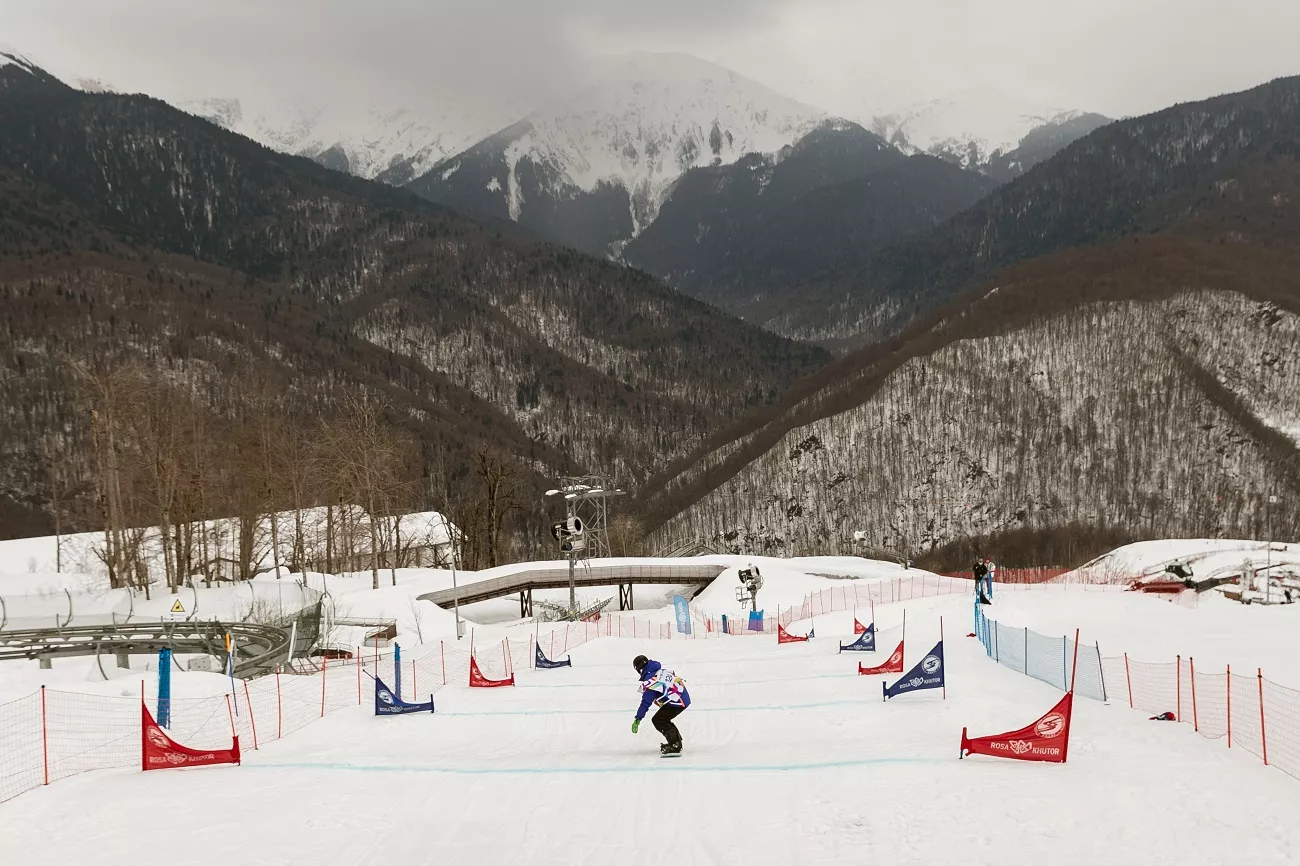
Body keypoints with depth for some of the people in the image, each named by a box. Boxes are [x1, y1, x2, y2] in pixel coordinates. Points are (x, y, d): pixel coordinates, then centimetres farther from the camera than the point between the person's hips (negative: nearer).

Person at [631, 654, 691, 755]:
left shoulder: (650, 681, -14)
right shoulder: (662, 669, 11)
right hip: (685, 697, 9)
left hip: (676, 701, -9)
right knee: (663, 719, 21)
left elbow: (646, 702, -14)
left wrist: (638, 719, -9)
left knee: (658, 721, -3)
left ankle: (675, 746, -9)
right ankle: (676, 742, 31)